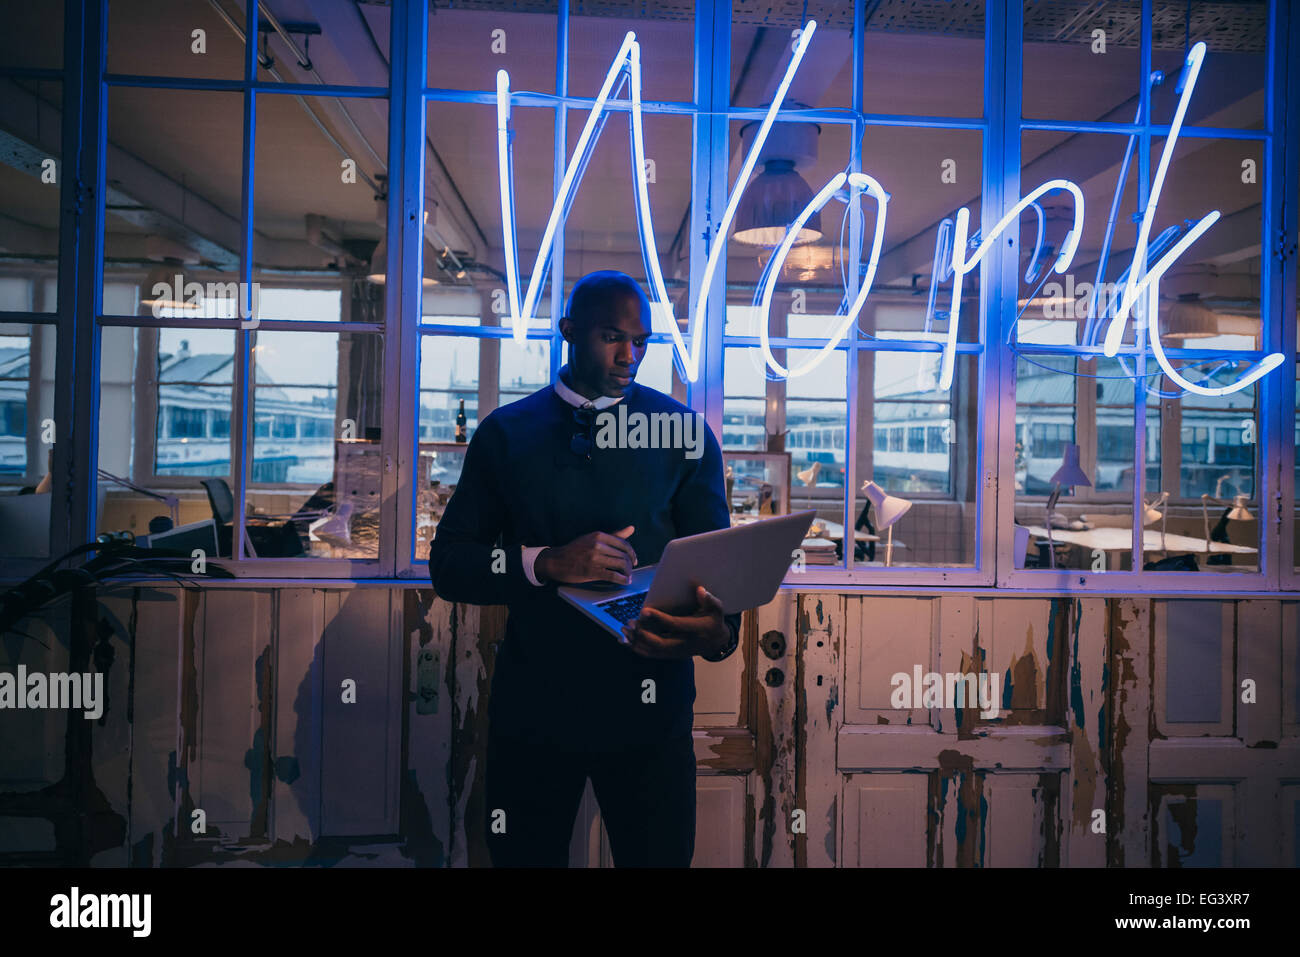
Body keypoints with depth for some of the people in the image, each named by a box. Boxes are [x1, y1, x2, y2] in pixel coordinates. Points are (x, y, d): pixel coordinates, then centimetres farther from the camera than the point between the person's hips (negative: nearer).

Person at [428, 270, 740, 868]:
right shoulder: (505, 434, 4)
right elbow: (448, 564, 0)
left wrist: (720, 630, -24)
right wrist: (546, 563, -20)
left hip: (648, 703, 0)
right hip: (533, 704, 1)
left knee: (659, 856, 9)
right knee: (524, 857, 15)